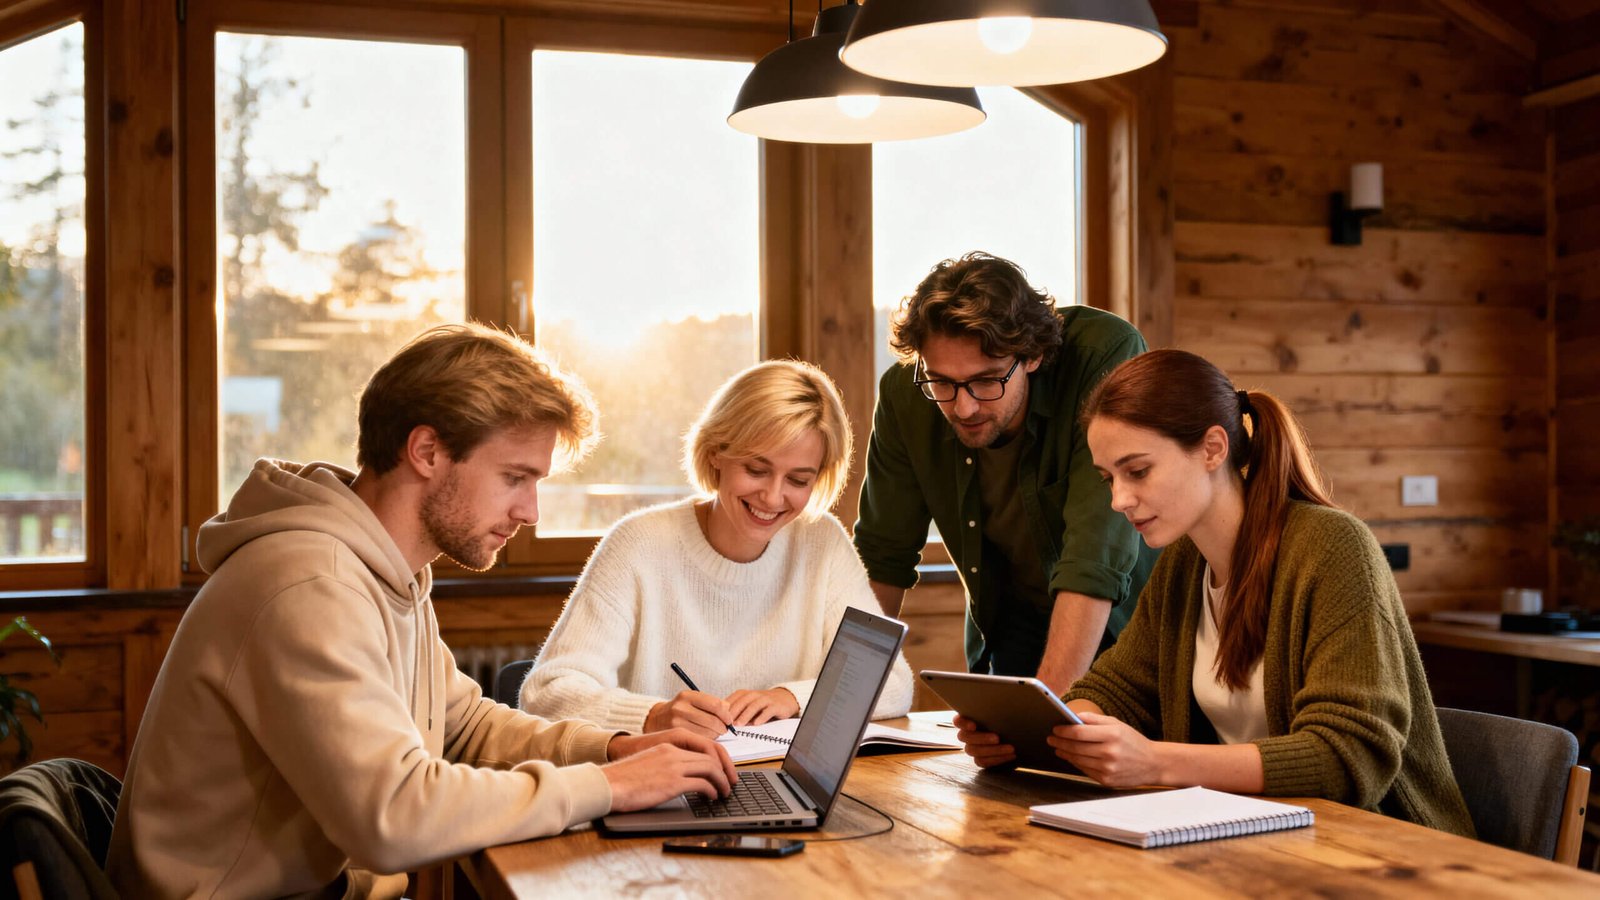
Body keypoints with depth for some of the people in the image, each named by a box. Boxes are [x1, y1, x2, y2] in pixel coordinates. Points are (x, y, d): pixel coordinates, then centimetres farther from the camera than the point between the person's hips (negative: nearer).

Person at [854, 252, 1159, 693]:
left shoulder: (1106, 355, -30)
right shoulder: (904, 393, -18)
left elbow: (1097, 558, -36)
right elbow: (884, 556, -6)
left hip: (1125, 610, -2)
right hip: (1015, 619, 2)